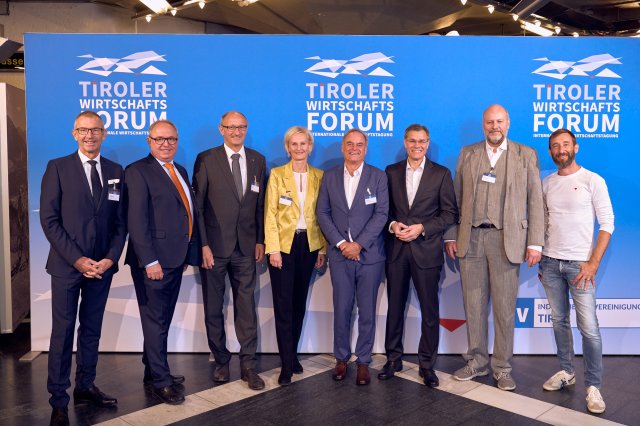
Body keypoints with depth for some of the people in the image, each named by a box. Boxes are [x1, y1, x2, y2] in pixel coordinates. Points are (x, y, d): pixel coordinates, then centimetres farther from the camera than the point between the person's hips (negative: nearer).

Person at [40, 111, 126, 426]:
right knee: (63, 331, 2)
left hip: (102, 266, 3)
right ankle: (58, 400, 13)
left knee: (92, 329, 12)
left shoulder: (115, 171, 7)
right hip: (66, 265, -3)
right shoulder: (57, 168, -2)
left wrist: (110, 258, -6)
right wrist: (77, 259, -13)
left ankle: (85, 387, 25)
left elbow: (121, 222, 7)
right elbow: (49, 220, -7)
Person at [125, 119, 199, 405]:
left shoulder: (180, 171, 16)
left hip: (176, 259, 7)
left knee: (162, 319, 15)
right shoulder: (138, 172, -9)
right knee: (156, 321, 2)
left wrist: (190, 252, 10)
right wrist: (149, 260, -20)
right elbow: (136, 221, -15)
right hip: (153, 261, -7)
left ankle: (153, 373, 27)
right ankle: (160, 380, 13)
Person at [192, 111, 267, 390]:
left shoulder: (257, 160, 7)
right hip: (214, 245, -2)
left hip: (246, 246, 2)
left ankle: (248, 365, 14)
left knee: (246, 306, 4)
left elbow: (260, 204, 9)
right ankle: (221, 361, 25)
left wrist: (260, 240, 4)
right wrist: (203, 245, -10)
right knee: (213, 307, 9)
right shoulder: (206, 160, -3)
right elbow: (197, 205, -5)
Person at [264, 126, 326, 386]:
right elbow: (270, 214, -5)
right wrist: (273, 249, -12)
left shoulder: (319, 177, 6)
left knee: (299, 302, 11)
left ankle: (292, 354, 26)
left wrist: (323, 248, 2)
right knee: (283, 304, -2)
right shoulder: (277, 174, -2)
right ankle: (287, 364, 6)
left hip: (309, 245, 3)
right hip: (283, 245, -3)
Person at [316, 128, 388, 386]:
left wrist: (359, 244, -13)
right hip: (339, 254, 1)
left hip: (369, 254, -1)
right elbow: (322, 213, 3)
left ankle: (363, 361, 18)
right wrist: (340, 243, -9)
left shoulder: (378, 177, 2)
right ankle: (341, 359, 22)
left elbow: (381, 214, -5)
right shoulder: (329, 177, 8)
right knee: (341, 309, 7)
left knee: (367, 311, 5)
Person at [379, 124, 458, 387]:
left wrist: (421, 228, -13)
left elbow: (450, 214, -1)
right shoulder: (391, 172, 9)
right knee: (395, 306, 10)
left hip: (426, 250, -2)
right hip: (396, 249, 2)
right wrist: (393, 225, -9)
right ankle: (393, 359, 24)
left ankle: (427, 364, 18)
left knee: (430, 310, 4)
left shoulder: (441, 174, 1)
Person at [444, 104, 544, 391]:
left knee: (505, 307, 3)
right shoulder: (467, 154, 12)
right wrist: (451, 236, 5)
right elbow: (455, 198, 11)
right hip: (471, 238, 2)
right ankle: (477, 362, 22)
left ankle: (502, 368, 16)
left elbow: (535, 202, 2)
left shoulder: (526, 156, 7)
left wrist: (535, 243, -4)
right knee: (474, 305, 8)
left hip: (507, 240, -2)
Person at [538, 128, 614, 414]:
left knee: (589, 328, -4)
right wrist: (541, 260, 10)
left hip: (579, 264, -4)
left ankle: (593, 386, 8)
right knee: (559, 321, 11)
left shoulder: (593, 181, -4)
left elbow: (607, 224, -6)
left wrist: (593, 263, -12)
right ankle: (566, 371, 26)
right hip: (550, 263, 4)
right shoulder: (546, 184, 9)